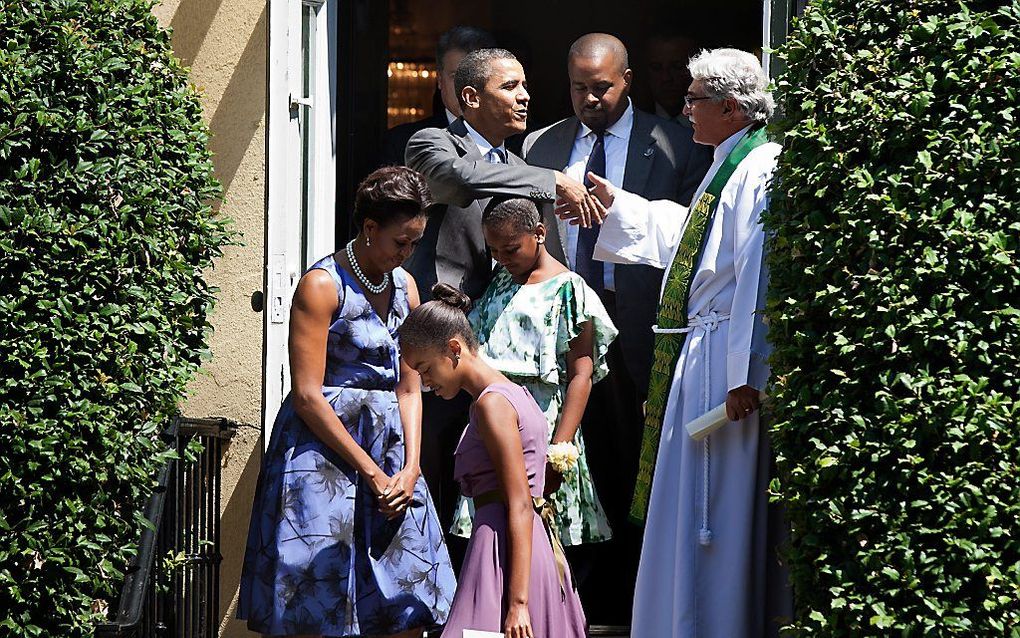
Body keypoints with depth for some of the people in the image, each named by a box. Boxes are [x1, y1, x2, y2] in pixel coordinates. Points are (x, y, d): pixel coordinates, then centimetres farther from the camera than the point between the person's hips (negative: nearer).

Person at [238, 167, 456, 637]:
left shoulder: (404, 286, 13)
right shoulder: (323, 285, -9)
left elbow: (408, 390, 13)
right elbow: (307, 395, -14)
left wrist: (410, 467, -3)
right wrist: (372, 473, -14)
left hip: (389, 445, 7)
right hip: (323, 447, -7)